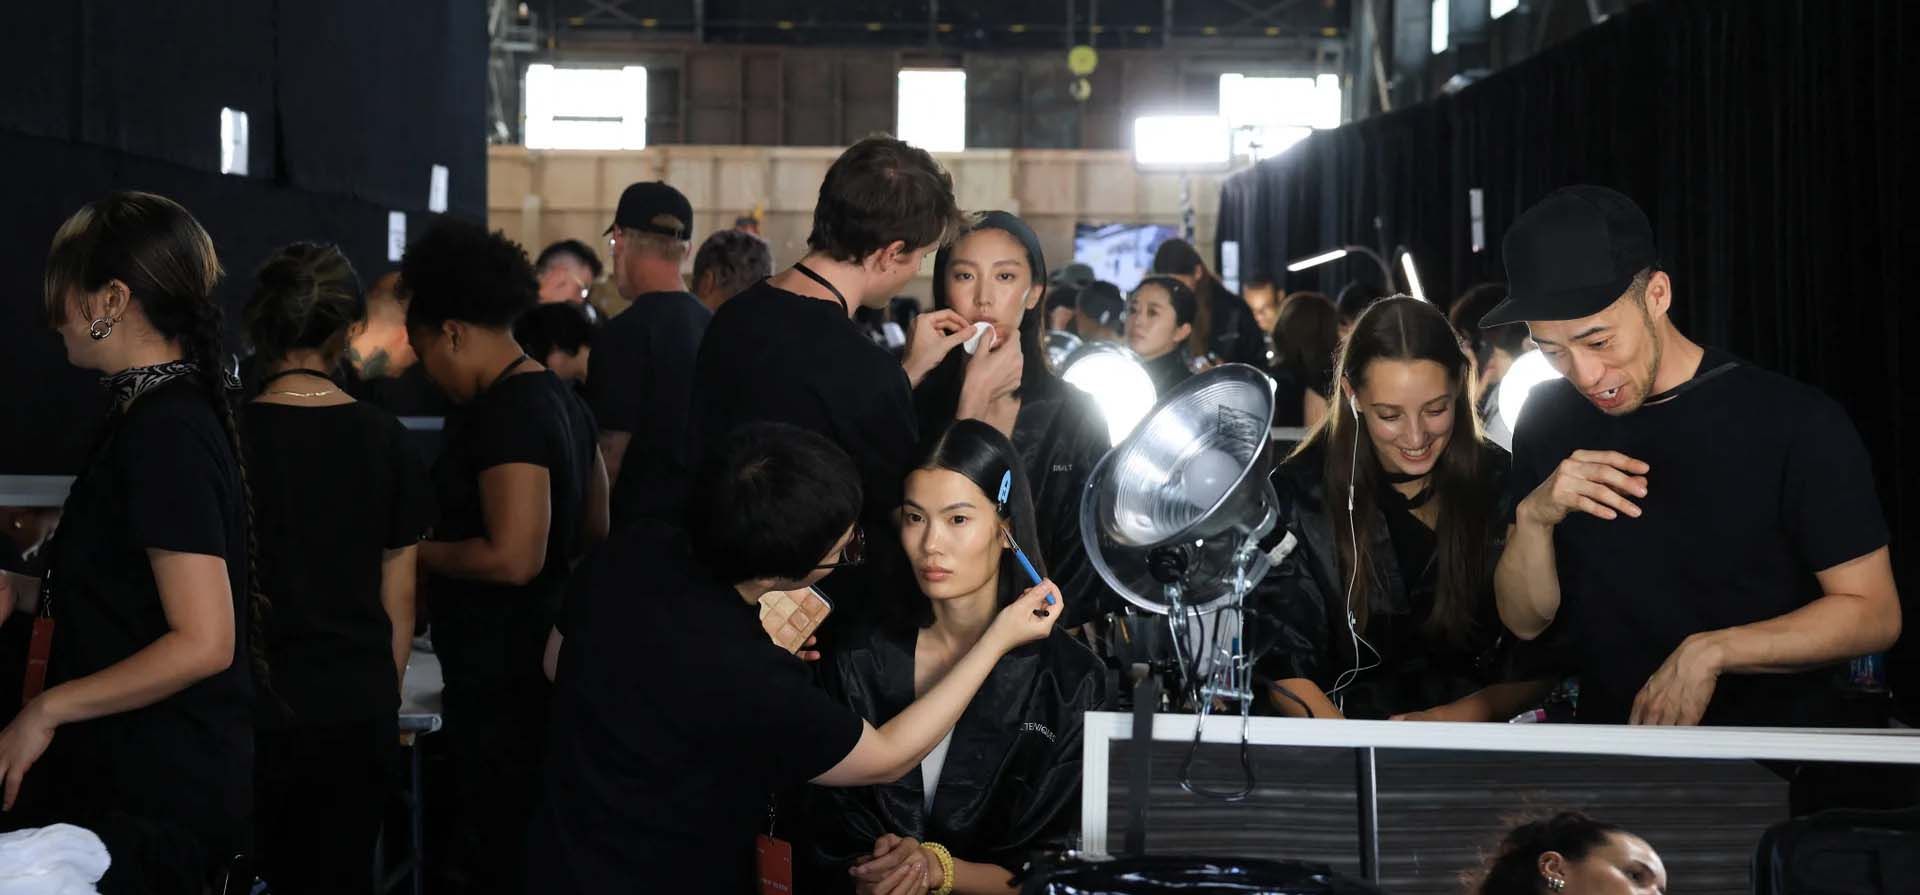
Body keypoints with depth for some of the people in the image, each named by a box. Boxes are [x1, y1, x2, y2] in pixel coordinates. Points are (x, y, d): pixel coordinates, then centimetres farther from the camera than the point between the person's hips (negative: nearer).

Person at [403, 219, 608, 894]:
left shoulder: (507, 413, -20)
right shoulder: (558, 397, 10)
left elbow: (512, 557, -26)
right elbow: (592, 528, 19)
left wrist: (419, 553, -11)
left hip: (501, 670, -10)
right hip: (541, 653, 10)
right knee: (530, 838, 18)